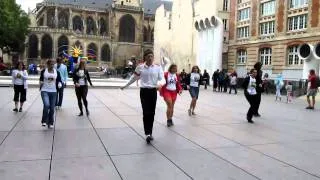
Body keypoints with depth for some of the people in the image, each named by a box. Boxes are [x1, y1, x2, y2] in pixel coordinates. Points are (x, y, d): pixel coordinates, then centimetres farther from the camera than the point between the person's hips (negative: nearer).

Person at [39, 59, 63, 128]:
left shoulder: (57, 72, 6)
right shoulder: (43, 71, 2)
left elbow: (59, 80, 10)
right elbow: (41, 79, 12)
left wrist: (59, 84, -11)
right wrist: (41, 83, -9)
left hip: (53, 91, 2)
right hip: (45, 91, -2)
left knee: (52, 108, 5)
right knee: (46, 105, -23)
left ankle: (50, 123, 19)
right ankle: (44, 121, -6)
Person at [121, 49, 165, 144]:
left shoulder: (158, 67, -1)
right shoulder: (140, 67, 0)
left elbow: (162, 79, -6)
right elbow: (134, 78, 13)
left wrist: (160, 84, -28)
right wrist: (125, 86, 19)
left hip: (153, 91, 1)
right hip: (144, 91, -1)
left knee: (152, 113, 7)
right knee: (146, 113, -9)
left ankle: (150, 133, 20)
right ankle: (147, 134, -9)